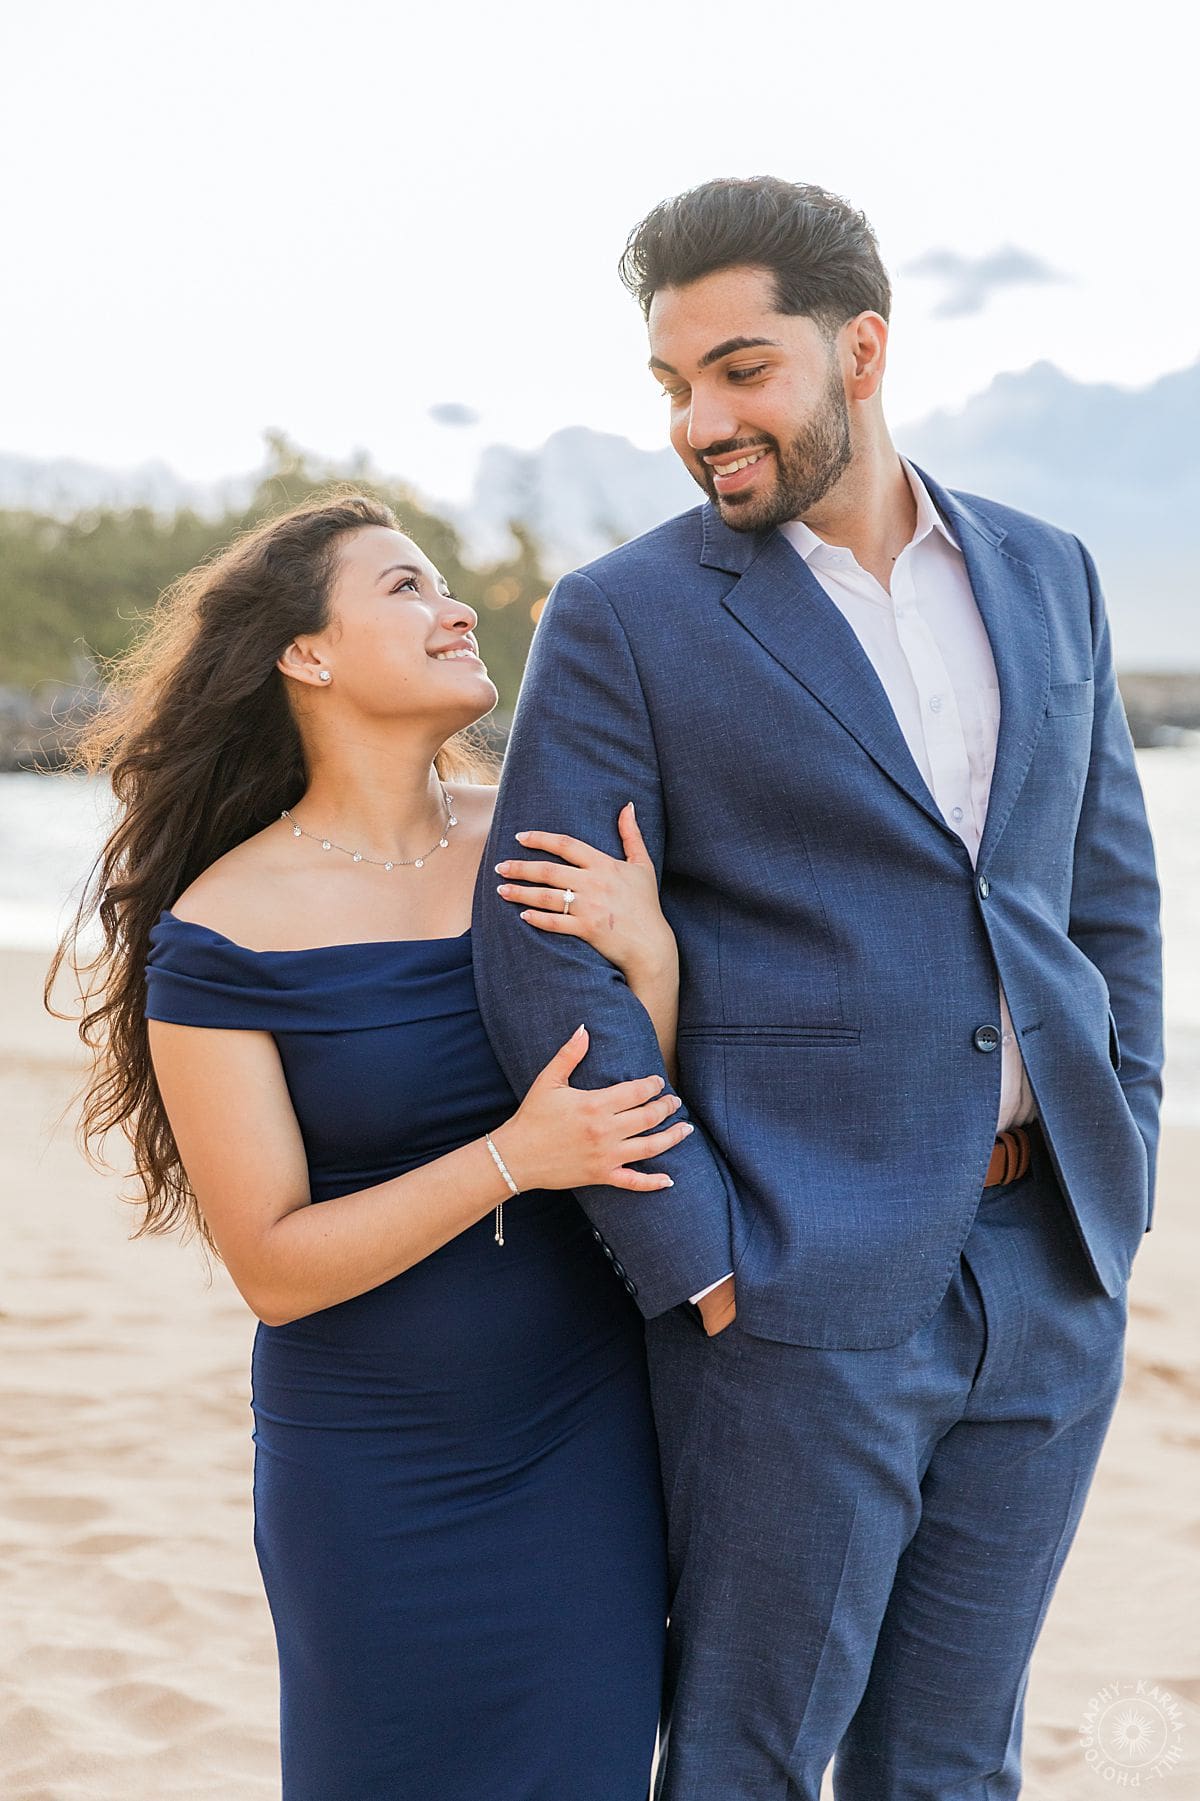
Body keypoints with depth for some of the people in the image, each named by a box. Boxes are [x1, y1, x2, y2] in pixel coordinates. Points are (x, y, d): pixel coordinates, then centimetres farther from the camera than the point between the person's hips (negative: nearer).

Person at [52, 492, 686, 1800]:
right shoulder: (223, 930, -13)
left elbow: (658, 1134, -3)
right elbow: (273, 1266, -14)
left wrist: (650, 954, -21)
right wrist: (513, 1159, -24)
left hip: (587, 1441, 3)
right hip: (379, 1482, -3)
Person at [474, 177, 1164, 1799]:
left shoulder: (1046, 576, 9)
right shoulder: (625, 620, -6)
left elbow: (1112, 891, 14)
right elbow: (544, 966, -11)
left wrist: (1120, 1172, 6)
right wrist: (697, 1262, -13)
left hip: (1052, 1270, 5)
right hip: (802, 1286, -4)